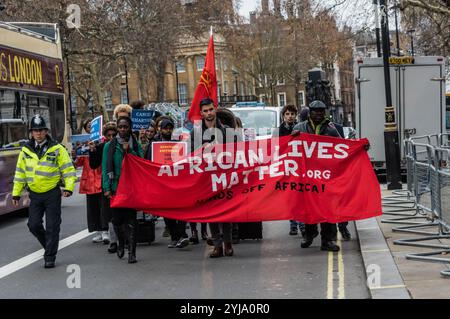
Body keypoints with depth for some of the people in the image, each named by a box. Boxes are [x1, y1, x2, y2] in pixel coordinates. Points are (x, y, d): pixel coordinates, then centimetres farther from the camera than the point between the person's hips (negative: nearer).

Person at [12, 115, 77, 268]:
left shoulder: (57, 149, -6)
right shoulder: (26, 150, 6)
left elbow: (68, 169, -6)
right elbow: (20, 173, 13)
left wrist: (68, 187, -18)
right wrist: (16, 193, 11)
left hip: (52, 193, -4)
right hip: (35, 194, 4)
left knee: (52, 227, -1)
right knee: (34, 225, 3)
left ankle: (50, 257, 8)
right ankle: (49, 245, 28)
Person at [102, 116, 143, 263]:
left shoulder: (136, 145, 7)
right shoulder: (110, 146, 5)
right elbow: (105, 168, 2)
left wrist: (129, 151, -12)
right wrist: (107, 188, -5)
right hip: (116, 187, 0)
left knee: (131, 220, -3)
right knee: (117, 219, 6)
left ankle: (132, 252, 0)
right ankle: (120, 242, 35)